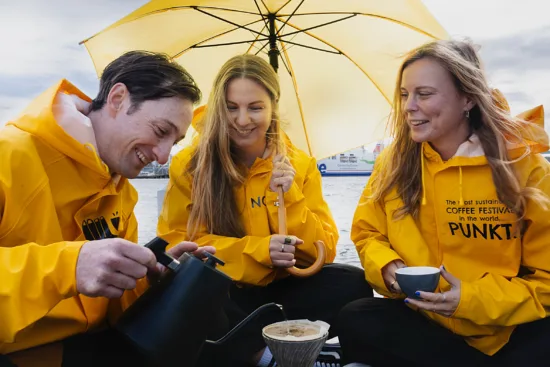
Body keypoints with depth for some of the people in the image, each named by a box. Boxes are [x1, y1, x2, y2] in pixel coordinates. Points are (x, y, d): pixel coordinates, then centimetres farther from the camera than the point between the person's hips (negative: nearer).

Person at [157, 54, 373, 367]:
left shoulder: (301, 165, 1)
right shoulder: (190, 164, -4)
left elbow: (324, 253, -1)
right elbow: (177, 242, -7)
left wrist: (288, 198, -18)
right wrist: (258, 250, -19)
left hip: (280, 289, 3)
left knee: (354, 284, -22)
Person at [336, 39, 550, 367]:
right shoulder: (395, 162, 1)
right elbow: (368, 233, 10)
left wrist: (475, 299, -21)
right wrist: (388, 268, -13)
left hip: (512, 329, -4)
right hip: (422, 318, 5)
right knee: (355, 324, -25)